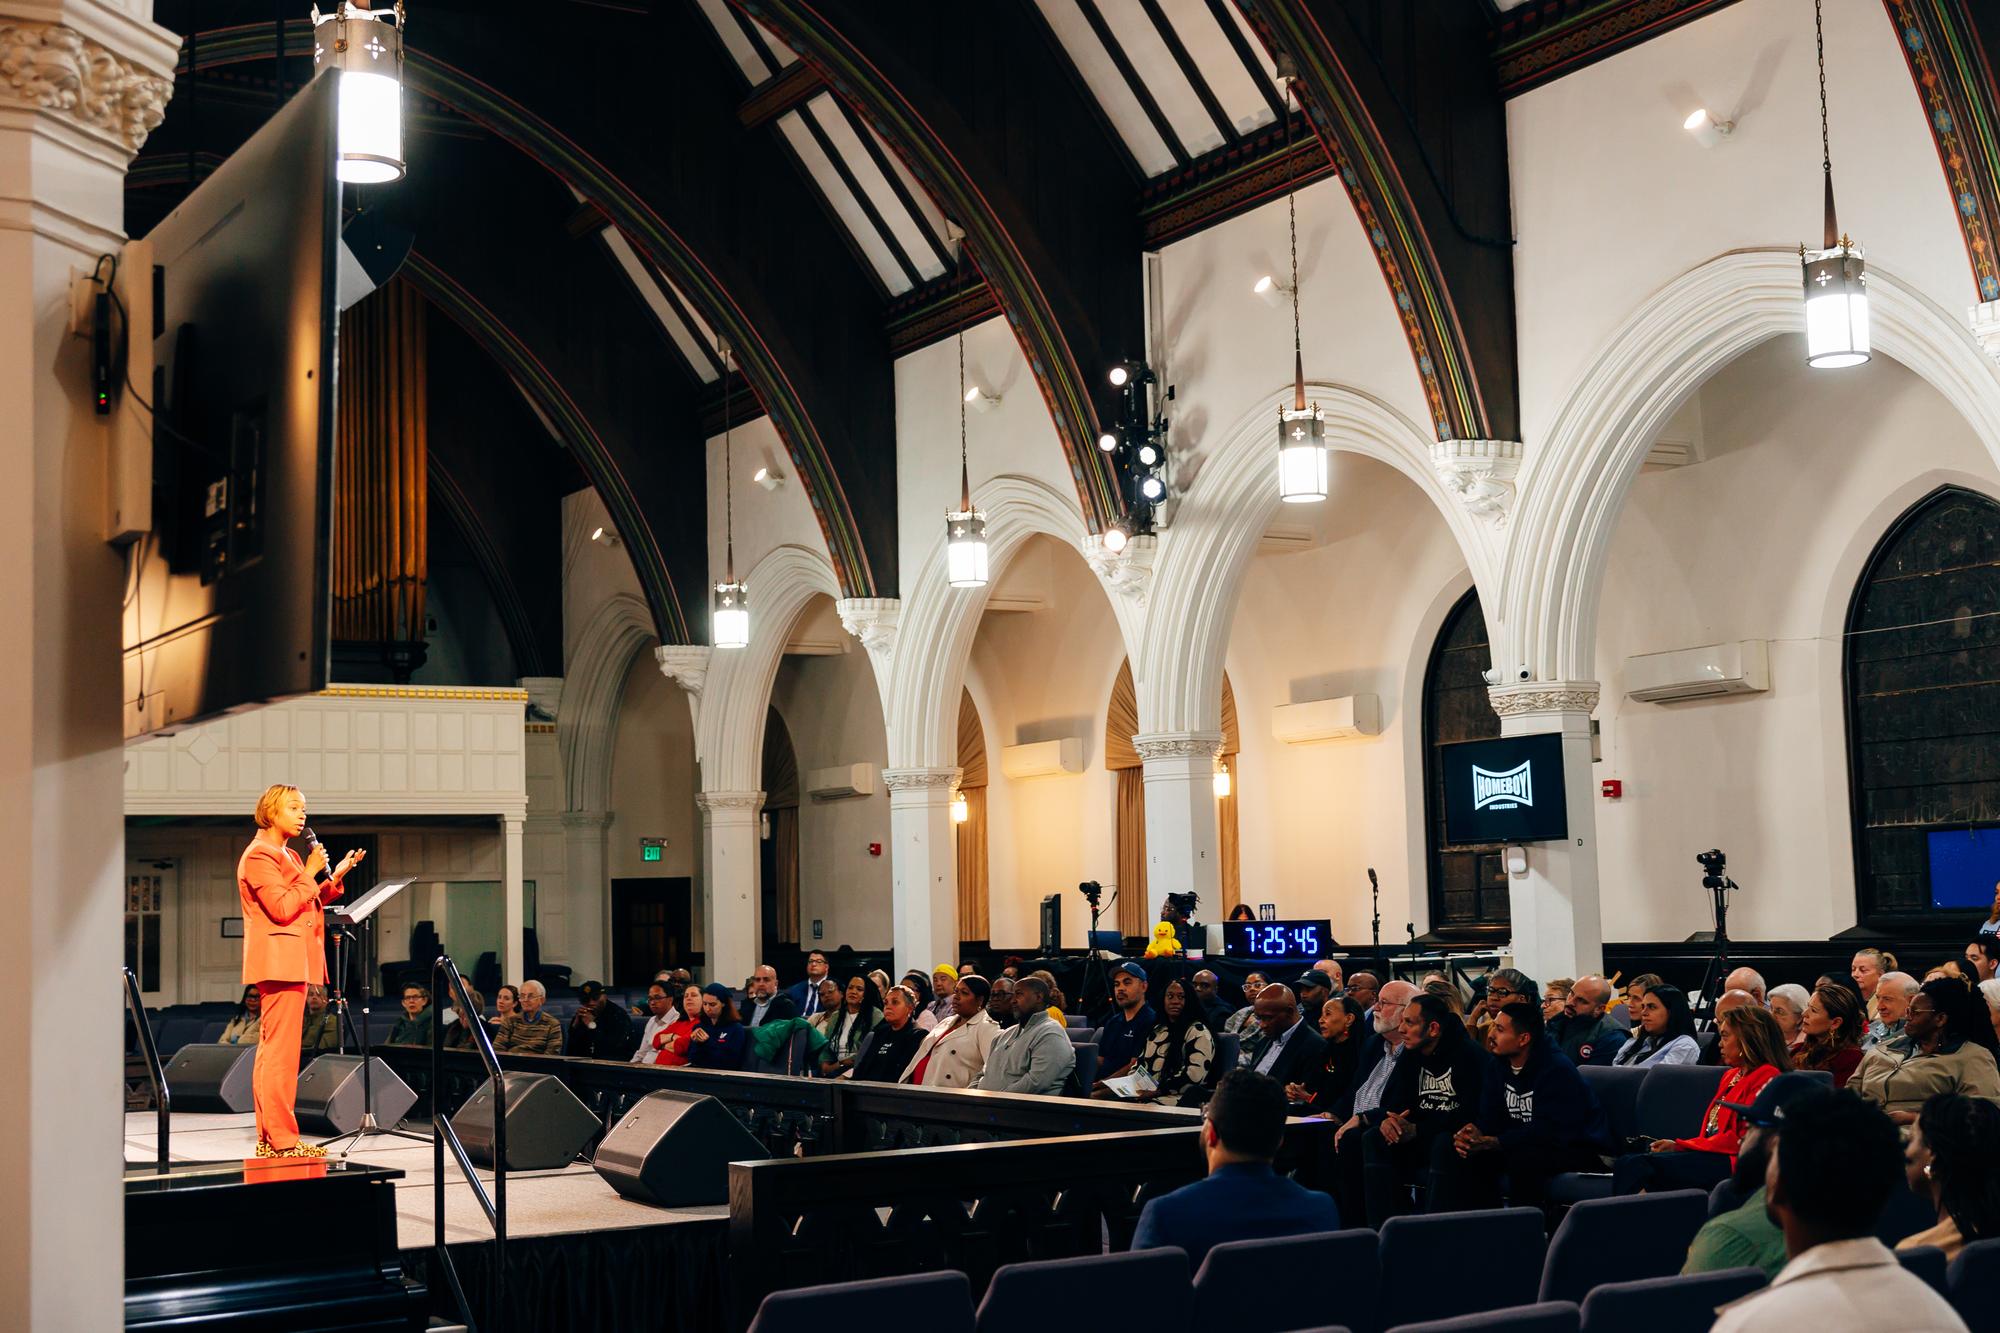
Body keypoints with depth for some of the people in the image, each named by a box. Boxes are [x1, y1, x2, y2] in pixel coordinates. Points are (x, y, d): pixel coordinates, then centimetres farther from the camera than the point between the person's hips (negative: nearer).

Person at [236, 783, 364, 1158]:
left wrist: (336, 878, 11)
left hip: (291, 962, 11)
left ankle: (268, 1138, 13)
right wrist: (310, 872, -12)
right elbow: (282, 908, -18)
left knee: (271, 1051, 10)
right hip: (280, 961, -11)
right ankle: (282, 1139, -13)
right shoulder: (259, 854, -9)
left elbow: (305, 904, 21)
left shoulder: (287, 856, 22)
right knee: (281, 1052, -12)